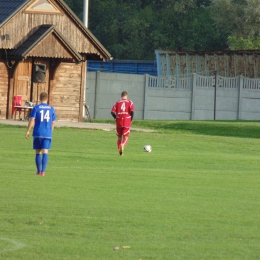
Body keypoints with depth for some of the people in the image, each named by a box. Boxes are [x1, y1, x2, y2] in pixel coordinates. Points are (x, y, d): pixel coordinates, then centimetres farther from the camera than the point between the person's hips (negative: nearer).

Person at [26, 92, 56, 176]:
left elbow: (32, 119, -8)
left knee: (38, 153, 10)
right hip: (47, 134, 1)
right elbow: (53, 122, 9)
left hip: (38, 133, -1)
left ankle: (39, 171, 15)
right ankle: (43, 171, -12)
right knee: (45, 152, -2)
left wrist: (28, 131, -4)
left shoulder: (36, 108, -1)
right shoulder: (51, 109, 6)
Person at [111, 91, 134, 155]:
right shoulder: (130, 102, 2)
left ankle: (119, 149, 11)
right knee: (126, 137, 0)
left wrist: (116, 118, 13)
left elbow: (112, 112, -2)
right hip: (127, 122, -2)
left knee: (119, 137, 17)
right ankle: (123, 145, -30)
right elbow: (132, 111, -12)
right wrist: (131, 119, 1)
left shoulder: (117, 102, 6)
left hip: (119, 122, 2)